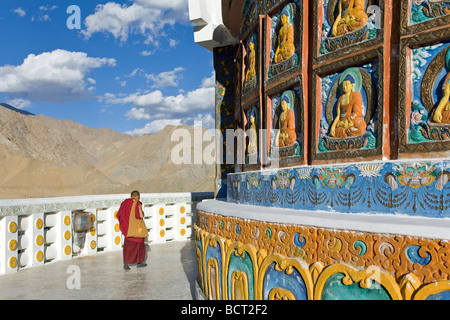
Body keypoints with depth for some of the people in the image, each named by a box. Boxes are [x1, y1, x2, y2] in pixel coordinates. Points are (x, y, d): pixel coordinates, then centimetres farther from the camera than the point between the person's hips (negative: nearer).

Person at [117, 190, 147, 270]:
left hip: (127, 227, 4)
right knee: (139, 243, 14)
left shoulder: (125, 202, 3)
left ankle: (126, 263, -7)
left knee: (128, 246, 6)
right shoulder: (138, 204, -11)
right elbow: (141, 216, -15)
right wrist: (142, 212, 7)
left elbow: (119, 215, 4)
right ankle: (139, 262, 21)